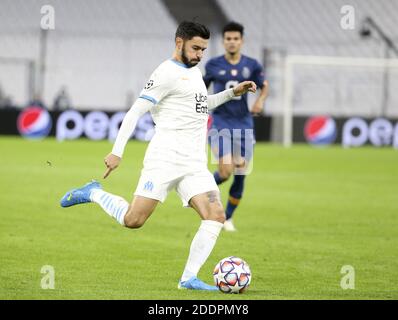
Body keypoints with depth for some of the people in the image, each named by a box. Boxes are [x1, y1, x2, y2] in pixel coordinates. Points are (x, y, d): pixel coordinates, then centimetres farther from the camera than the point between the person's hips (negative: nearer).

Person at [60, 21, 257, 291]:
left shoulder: (194, 71, 21)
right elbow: (136, 111, -10)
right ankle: (94, 193, 16)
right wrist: (117, 151, -17)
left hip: (195, 165, 8)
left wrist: (232, 93, 28)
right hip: (165, 159, -8)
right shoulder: (168, 73, -6)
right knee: (134, 220, -11)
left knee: (216, 216, -13)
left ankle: (189, 278, -11)